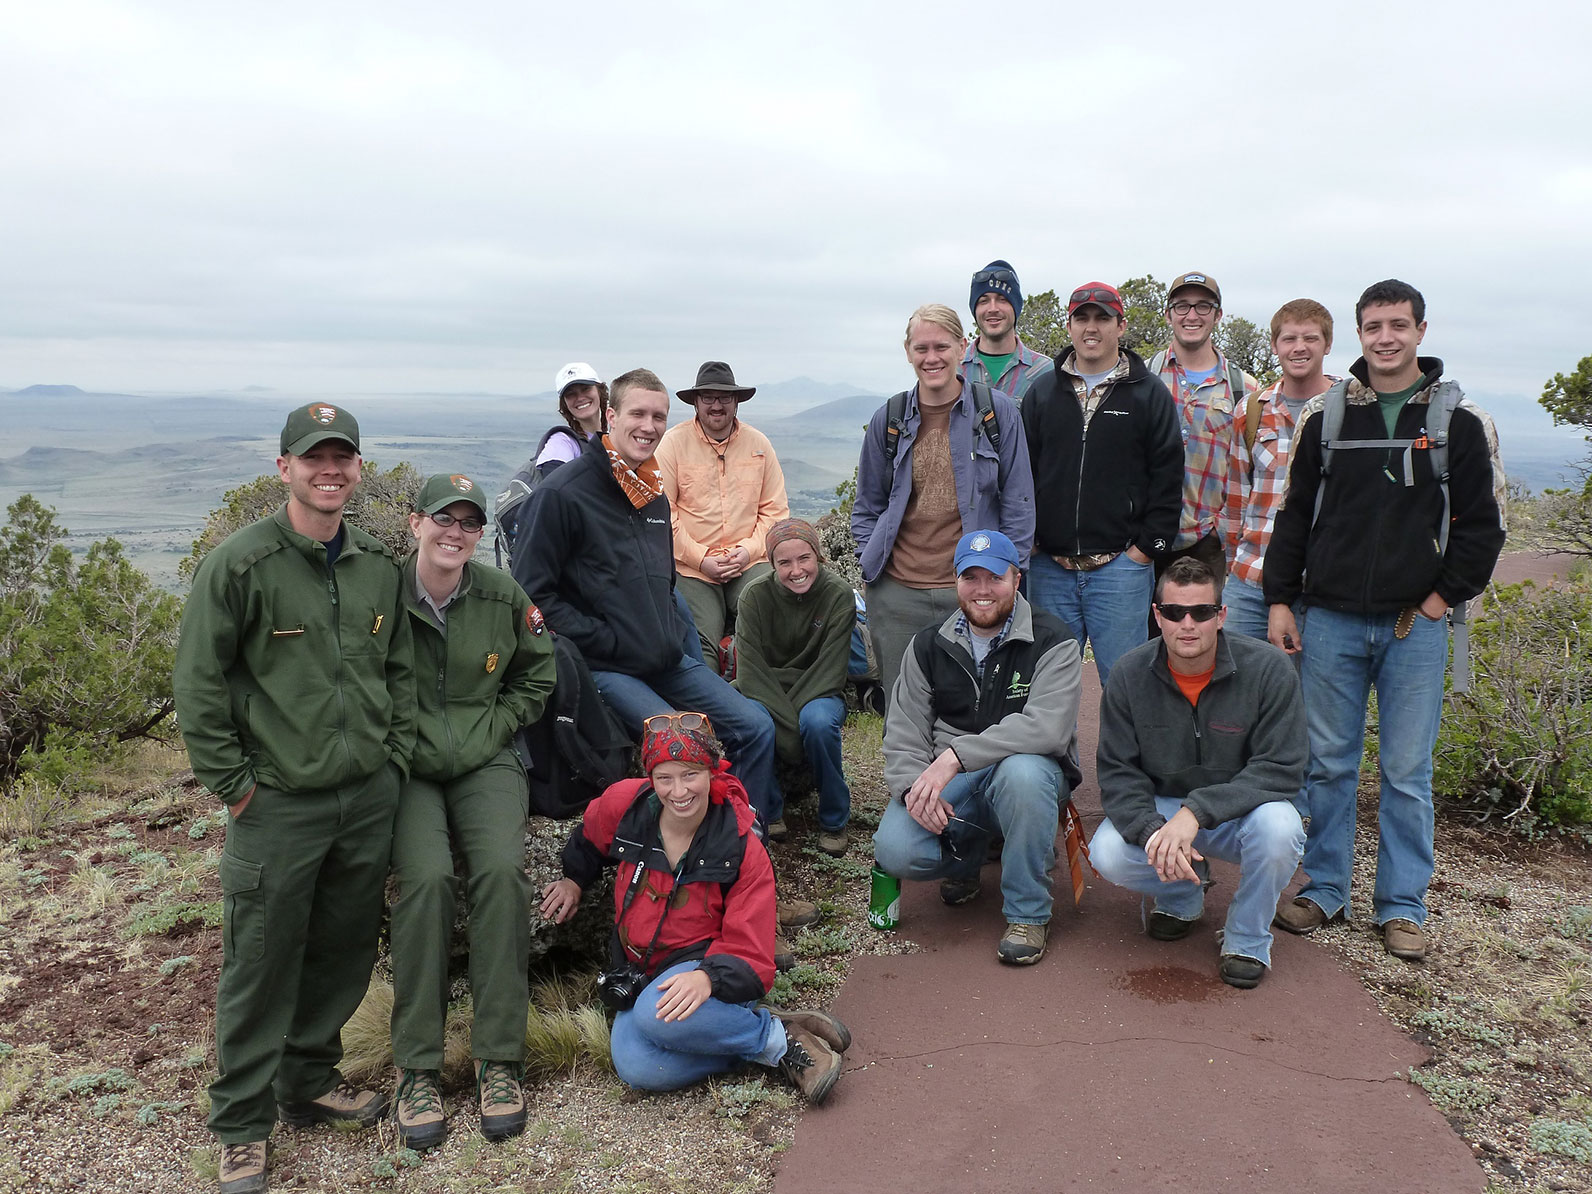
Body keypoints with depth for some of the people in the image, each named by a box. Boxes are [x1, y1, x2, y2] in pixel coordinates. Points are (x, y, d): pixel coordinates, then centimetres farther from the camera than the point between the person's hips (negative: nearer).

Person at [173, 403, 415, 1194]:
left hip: (369, 798, 5)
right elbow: (196, 684, -9)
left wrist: (394, 758, 8)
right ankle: (240, 1126, 23)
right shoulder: (241, 563, -11)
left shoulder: (379, 566, 6)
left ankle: (309, 1082, 37)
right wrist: (232, 783, -9)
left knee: (345, 952, 16)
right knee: (260, 965, 5)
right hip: (277, 804, -5)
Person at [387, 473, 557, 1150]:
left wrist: (487, 734, 3)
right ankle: (416, 1068, -14)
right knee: (426, 877, -27)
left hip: (484, 763, 2)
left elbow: (536, 678, 14)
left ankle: (499, 1059, -14)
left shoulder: (503, 597, 2)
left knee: (501, 871, -25)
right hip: (405, 767, -1)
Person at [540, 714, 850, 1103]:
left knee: (658, 1015, -39)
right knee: (637, 1069, -29)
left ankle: (780, 1041, -17)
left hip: (707, 966, -3)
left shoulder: (741, 849, -16)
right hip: (639, 973, 4)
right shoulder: (624, 804, -8)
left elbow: (750, 957, -19)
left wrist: (708, 978, -38)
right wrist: (574, 879, 28)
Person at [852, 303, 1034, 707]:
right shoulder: (888, 420, 8)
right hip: (897, 595, 2)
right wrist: (871, 561, 5)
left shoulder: (998, 412, 2)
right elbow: (866, 506, 17)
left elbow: (1018, 501, 5)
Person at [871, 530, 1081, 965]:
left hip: (1029, 772, -3)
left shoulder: (1053, 643, -8)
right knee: (895, 852, -23)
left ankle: (1028, 913, -17)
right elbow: (904, 732, 2)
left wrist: (956, 756, -31)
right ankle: (968, 853, 15)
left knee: (1023, 772, -39)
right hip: (948, 783, 3)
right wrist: (915, 787, -20)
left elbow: (1046, 728, -24)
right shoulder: (929, 645, 6)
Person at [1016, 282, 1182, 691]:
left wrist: (1145, 548, -5)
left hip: (1120, 567, -2)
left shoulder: (1149, 393, 4)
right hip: (1050, 567, 3)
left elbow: (1168, 478, 1)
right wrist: (1028, 540, 3)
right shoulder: (1041, 389, 11)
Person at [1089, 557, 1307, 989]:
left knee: (1278, 827, -35)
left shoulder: (1268, 669, -17)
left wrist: (1197, 811, -32)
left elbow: (1281, 768, -21)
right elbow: (1116, 771, -9)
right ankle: (1183, 895, 11)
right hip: (1160, 808, 2)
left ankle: (1248, 939, -4)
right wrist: (1151, 830, -29)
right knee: (1108, 854, -27)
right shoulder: (1130, 674, -10)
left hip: (1240, 811, -1)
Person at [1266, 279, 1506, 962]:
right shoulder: (1325, 416, 7)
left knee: (1407, 771, 5)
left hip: (1416, 625, -1)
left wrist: (1442, 599, -4)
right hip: (1330, 622, 1)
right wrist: (1280, 600, 3)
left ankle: (1402, 906, 17)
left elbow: (1481, 526, 3)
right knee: (1329, 764, 8)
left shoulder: (1460, 420, 3)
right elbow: (1294, 515, 9)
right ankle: (1325, 890, 21)